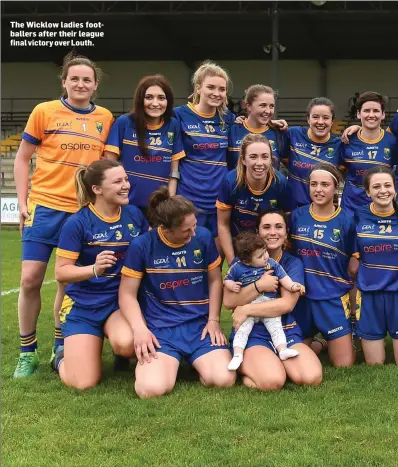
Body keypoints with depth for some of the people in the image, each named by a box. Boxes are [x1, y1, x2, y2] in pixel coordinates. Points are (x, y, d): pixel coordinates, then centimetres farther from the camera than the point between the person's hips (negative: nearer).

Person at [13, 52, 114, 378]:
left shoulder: (105, 118, 6)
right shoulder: (44, 112, -1)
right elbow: (23, 158, 4)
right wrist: (22, 201, -3)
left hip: (85, 211, 2)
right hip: (45, 206, -2)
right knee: (30, 279, -4)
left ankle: (61, 347, 23)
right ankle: (27, 352, 10)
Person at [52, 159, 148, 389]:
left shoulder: (134, 214, 0)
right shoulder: (78, 223, -13)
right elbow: (61, 272, -13)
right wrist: (95, 269, -29)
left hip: (122, 299, 2)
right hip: (84, 305, -2)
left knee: (126, 343, -34)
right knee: (84, 382, -11)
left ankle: (123, 355, 6)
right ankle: (64, 356, 24)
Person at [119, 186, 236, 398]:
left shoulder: (203, 237, 0)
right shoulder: (142, 246, -8)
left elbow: (215, 281, 12)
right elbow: (127, 294, -2)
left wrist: (213, 321, 1)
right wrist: (140, 329, -18)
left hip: (200, 324, 2)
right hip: (160, 328, -2)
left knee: (224, 379, -22)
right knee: (151, 388, -26)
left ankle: (196, 362, 14)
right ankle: (146, 361, 12)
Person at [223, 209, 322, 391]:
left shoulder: (293, 263, 5)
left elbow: (287, 304, -10)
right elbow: (228, 301, -6)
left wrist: (246, 310, -15)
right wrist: (259, 285, -19)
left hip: (287, 332, 2)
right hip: (252, 333, -2)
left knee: (312, 378, -24)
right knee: (273, 381, -31)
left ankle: (274, 362, 5)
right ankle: (245, 366, 2)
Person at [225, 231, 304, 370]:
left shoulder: (272, 264, 0)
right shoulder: (237, 268, -4)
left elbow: (283, 278, 4)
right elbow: (227, 280, 9)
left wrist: (293, 286, -13)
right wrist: (232, 285, -13)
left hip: (270, 306, 2)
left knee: (276, 326, -6)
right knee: (242, 329, -10)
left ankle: (283, 350, -7)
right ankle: (237, 355, -12)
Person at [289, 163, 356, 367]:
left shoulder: (346, 220, -6)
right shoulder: (297, 216, -2)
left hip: (334, 299, -2)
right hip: (301, 297, 2)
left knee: (345, 365, 1)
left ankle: (329, 342, 32)